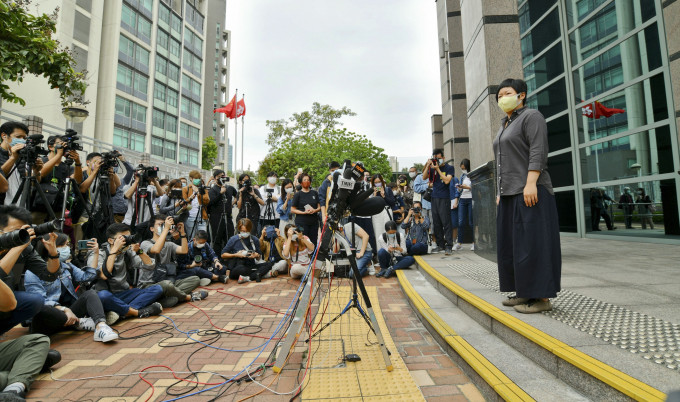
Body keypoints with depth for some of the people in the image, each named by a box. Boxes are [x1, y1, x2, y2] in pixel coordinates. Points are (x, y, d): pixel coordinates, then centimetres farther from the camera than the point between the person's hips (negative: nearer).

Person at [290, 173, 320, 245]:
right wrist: (304, 212, -13)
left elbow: (319, 207, 15)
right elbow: (292, 210, 0)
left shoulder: (314, 193, 13)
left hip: (314, 222, 3)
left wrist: (315, 210, -8)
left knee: (313, 243, 3)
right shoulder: (298, 194, 2)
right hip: (301, 222, -3)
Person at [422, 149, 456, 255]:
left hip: (444, 198, -5)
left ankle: (449, 246, -5)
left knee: (446, 222, -8)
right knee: (436, 223, 7)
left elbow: (446, 180, -12)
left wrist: (438, 168, -10)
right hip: (434, 197, 5)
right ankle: (440, 245, 16)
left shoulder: (449, 168, 1)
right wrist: (428, 165, -5)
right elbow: (424, 177, 3)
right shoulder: (432, 168, 13)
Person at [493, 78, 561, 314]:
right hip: (509, 194, 9)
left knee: (532, 243, -7)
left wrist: (531, 183, -23)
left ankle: (542, 297, 1)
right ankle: (525, 292, 17)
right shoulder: (505, 126, 23)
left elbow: (538, 151, -13)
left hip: (529, 191, -9)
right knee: (512, 243, 9)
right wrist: (500, 192, 18)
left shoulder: (531, 117, -1)